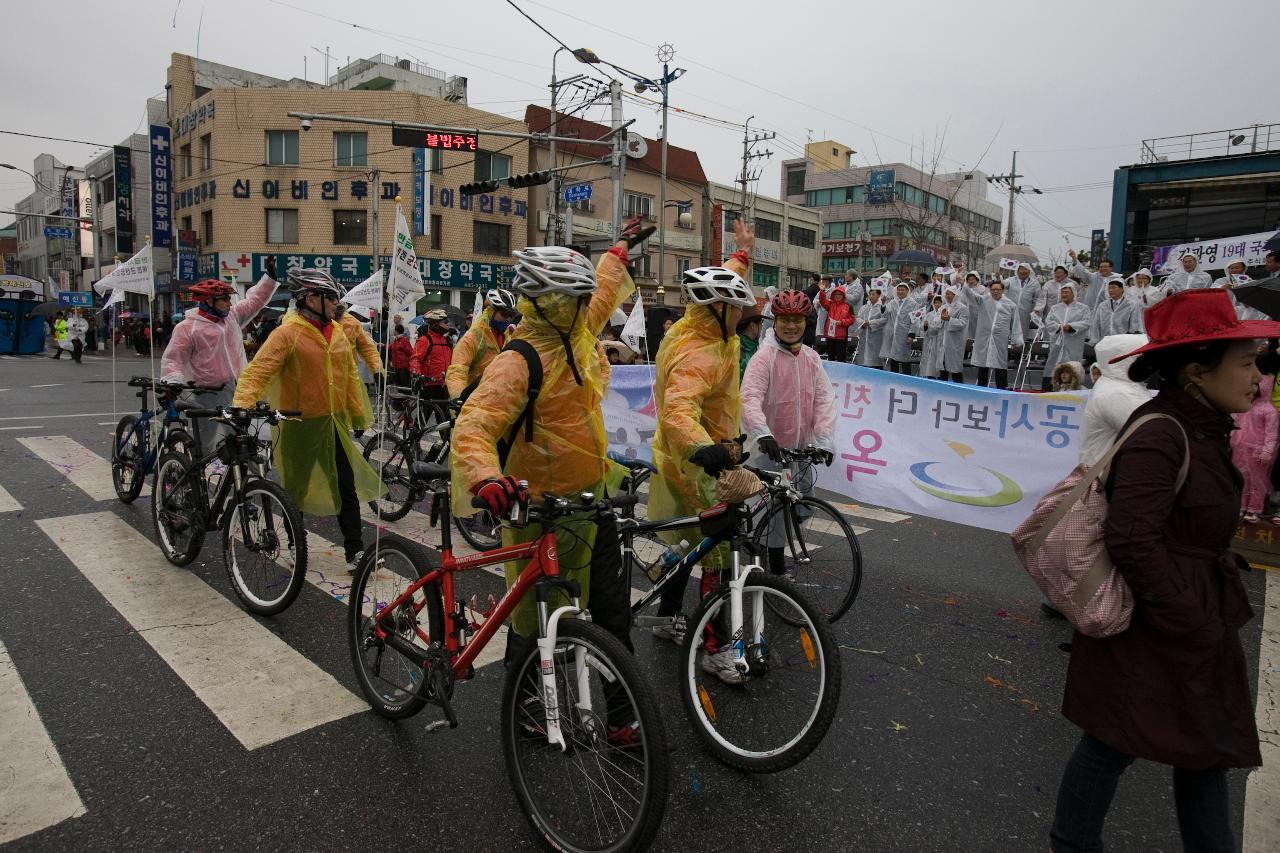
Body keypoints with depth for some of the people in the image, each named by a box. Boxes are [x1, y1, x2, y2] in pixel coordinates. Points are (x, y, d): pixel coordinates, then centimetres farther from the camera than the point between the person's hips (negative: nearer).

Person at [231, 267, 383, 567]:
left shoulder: (338, 333, 7)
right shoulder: (288, 333, -13)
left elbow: (350, 375, 13)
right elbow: (258, 370, -21)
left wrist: (359, 415, 14)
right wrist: (241, 406, -35)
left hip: (335, 423, 6)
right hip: (301, 424, -5)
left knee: (347, 489, 6)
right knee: (295, 488, 12)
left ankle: (355, 552, 13)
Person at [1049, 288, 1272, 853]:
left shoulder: (1201, 430, 7)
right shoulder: (1159, 435, -23)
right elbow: (1134, 542, -28)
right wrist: (1191, 626, -20)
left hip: (1195, 625, 9)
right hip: (1149, 633, -9)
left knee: (1208, 747, 19)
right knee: (1115, 743, 8)